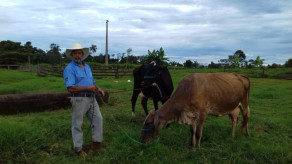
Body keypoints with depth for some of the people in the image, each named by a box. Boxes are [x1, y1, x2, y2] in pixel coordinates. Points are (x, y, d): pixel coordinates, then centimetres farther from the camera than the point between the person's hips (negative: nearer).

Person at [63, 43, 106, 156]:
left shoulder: (87, 67, 15)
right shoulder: (69, 68, -10)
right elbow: (70, 88, -20)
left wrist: (98, 89, 3)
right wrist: (87, 88, -19)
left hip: (91, 98, 8)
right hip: (79, 99, -8)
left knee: (98, 119, 11)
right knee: (77, 124, 4)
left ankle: (96, 143, 25)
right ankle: (78, 148, 18)